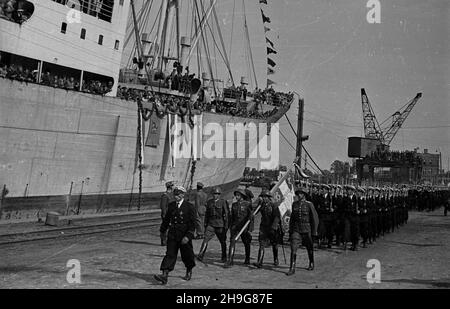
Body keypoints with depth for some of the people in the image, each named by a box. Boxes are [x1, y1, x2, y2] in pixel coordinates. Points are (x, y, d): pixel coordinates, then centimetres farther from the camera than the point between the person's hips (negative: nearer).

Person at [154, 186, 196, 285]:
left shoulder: (189, 207, -9)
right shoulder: (171, 205, 6)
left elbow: (192, 224, -12)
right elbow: (166, 219, 18)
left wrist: (188, 236, -21)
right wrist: (162, 230, 21)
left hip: (184, 236, -3)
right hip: (172, 234, 3)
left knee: (187, 255, 11)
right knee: (170, 254, -5)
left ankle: (189, 272, 35)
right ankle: (164, 275, -11)